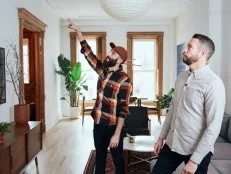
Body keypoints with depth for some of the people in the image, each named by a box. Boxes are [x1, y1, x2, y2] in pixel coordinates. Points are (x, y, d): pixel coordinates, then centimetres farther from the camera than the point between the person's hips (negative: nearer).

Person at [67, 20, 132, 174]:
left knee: (117, 159, 13)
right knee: (100, 158, 20)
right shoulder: (102, 70, 1)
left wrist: (117, 134, -21)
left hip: (113, 127, -6)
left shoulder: (124, 80, -18)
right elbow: (87, 51, 8)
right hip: (98, 125, 6)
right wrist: (78, 30, 6)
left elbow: (123, 110, -19)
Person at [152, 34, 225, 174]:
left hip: (197, 150, -6)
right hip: (172, 144, 6)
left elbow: (214, 127, -20)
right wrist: (162, 137, 13)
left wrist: (194, 159, -19)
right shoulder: (181, 77, 5)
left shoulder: (213, 83, -17)